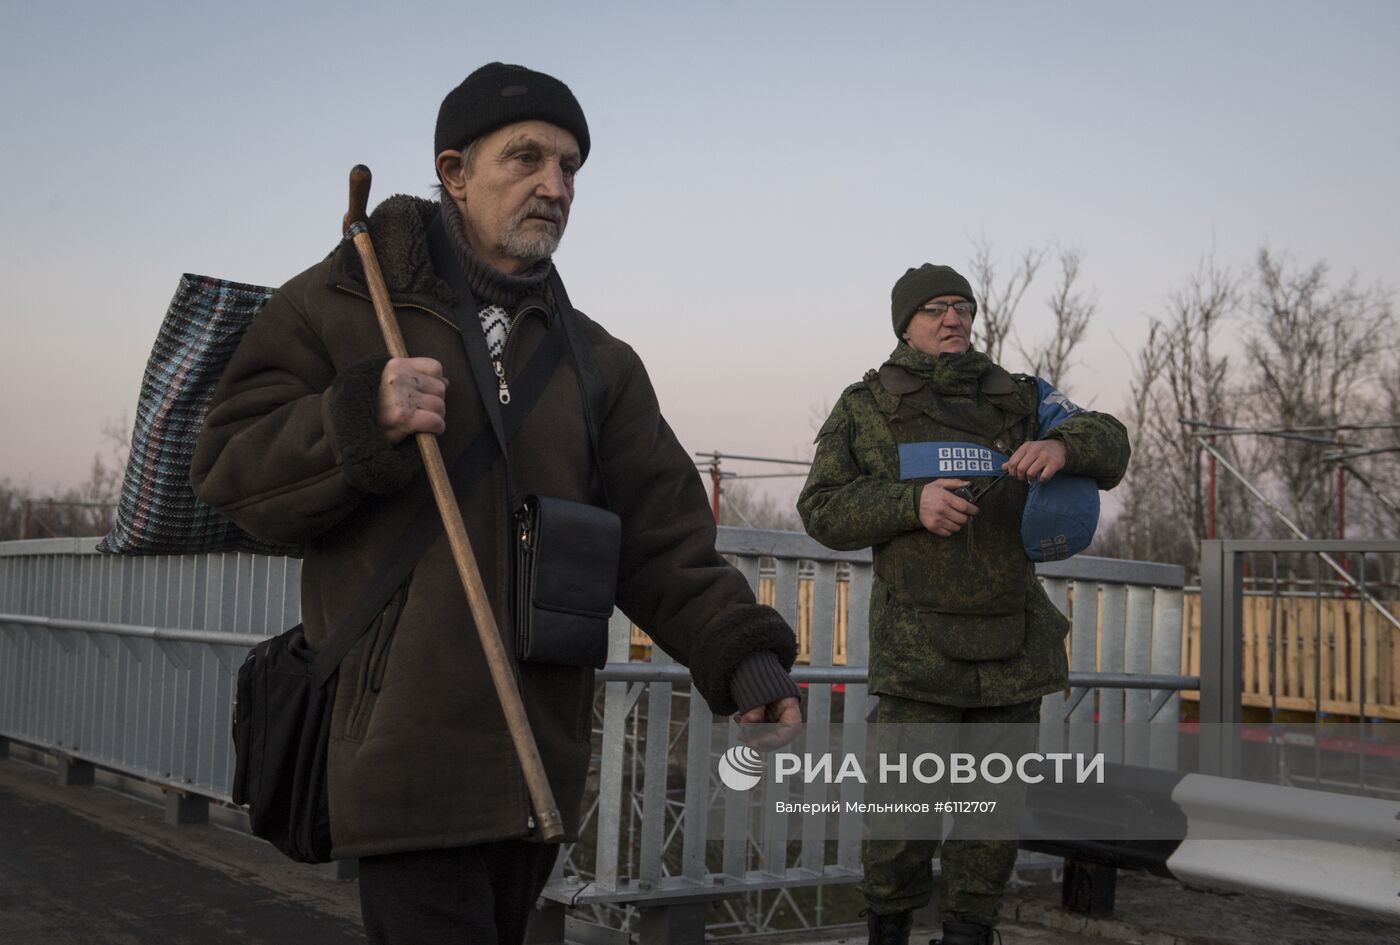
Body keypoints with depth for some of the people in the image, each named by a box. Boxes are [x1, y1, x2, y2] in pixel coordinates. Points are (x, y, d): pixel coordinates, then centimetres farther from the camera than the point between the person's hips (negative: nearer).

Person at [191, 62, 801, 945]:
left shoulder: (596, 361, 14)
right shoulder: (342, 303, 3)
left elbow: (661, 535, 7)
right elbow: (229, 468, -1)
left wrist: (742, 651, -9)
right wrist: (357, 420, -19)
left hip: (540, 761, 5)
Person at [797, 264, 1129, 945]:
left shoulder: (1019, 397, 12)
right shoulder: (866, 407, 7)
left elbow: (1109, 446, 5)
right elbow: (822, 508, 1)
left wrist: (1062, 444, -19)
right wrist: (911, 502, -15)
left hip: (1013, 648, 3)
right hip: (917, 650, -3)